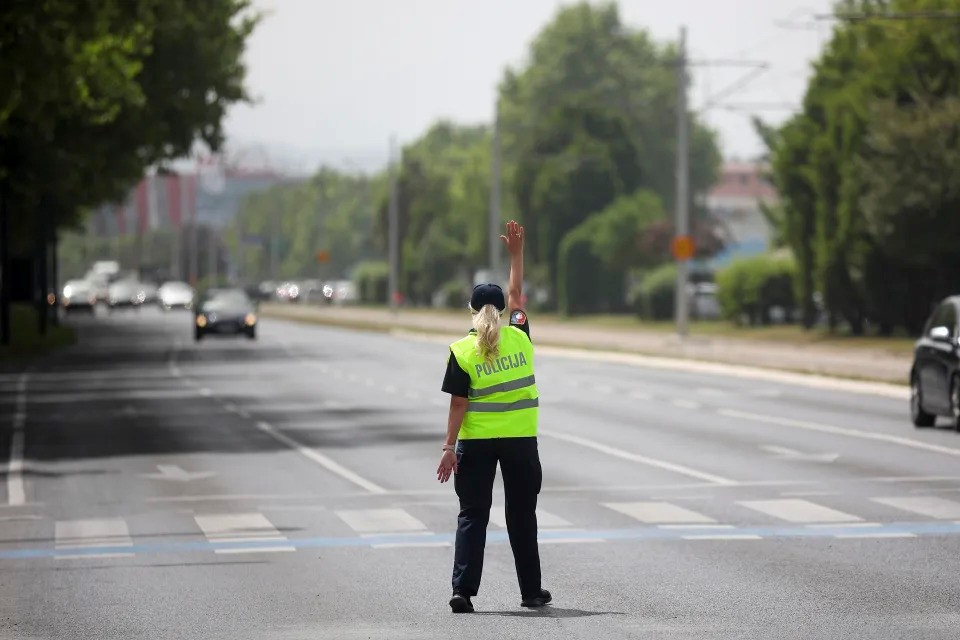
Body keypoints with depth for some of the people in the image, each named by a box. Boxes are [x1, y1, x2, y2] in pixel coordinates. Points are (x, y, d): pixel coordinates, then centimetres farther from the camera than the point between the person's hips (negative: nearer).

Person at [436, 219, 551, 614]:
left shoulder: (462, 351, -8)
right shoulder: (519, 337, -2)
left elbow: (458, 404, -10)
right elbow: (517, 294, 15)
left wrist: (450, 447, -6)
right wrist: (517, 253, 20)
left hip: (475, 441, -2)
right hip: (521, 439, 2)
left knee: (472, 515, 3)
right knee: (522, 516, 11)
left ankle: (463, 590, -7)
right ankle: (531, 591, 17)